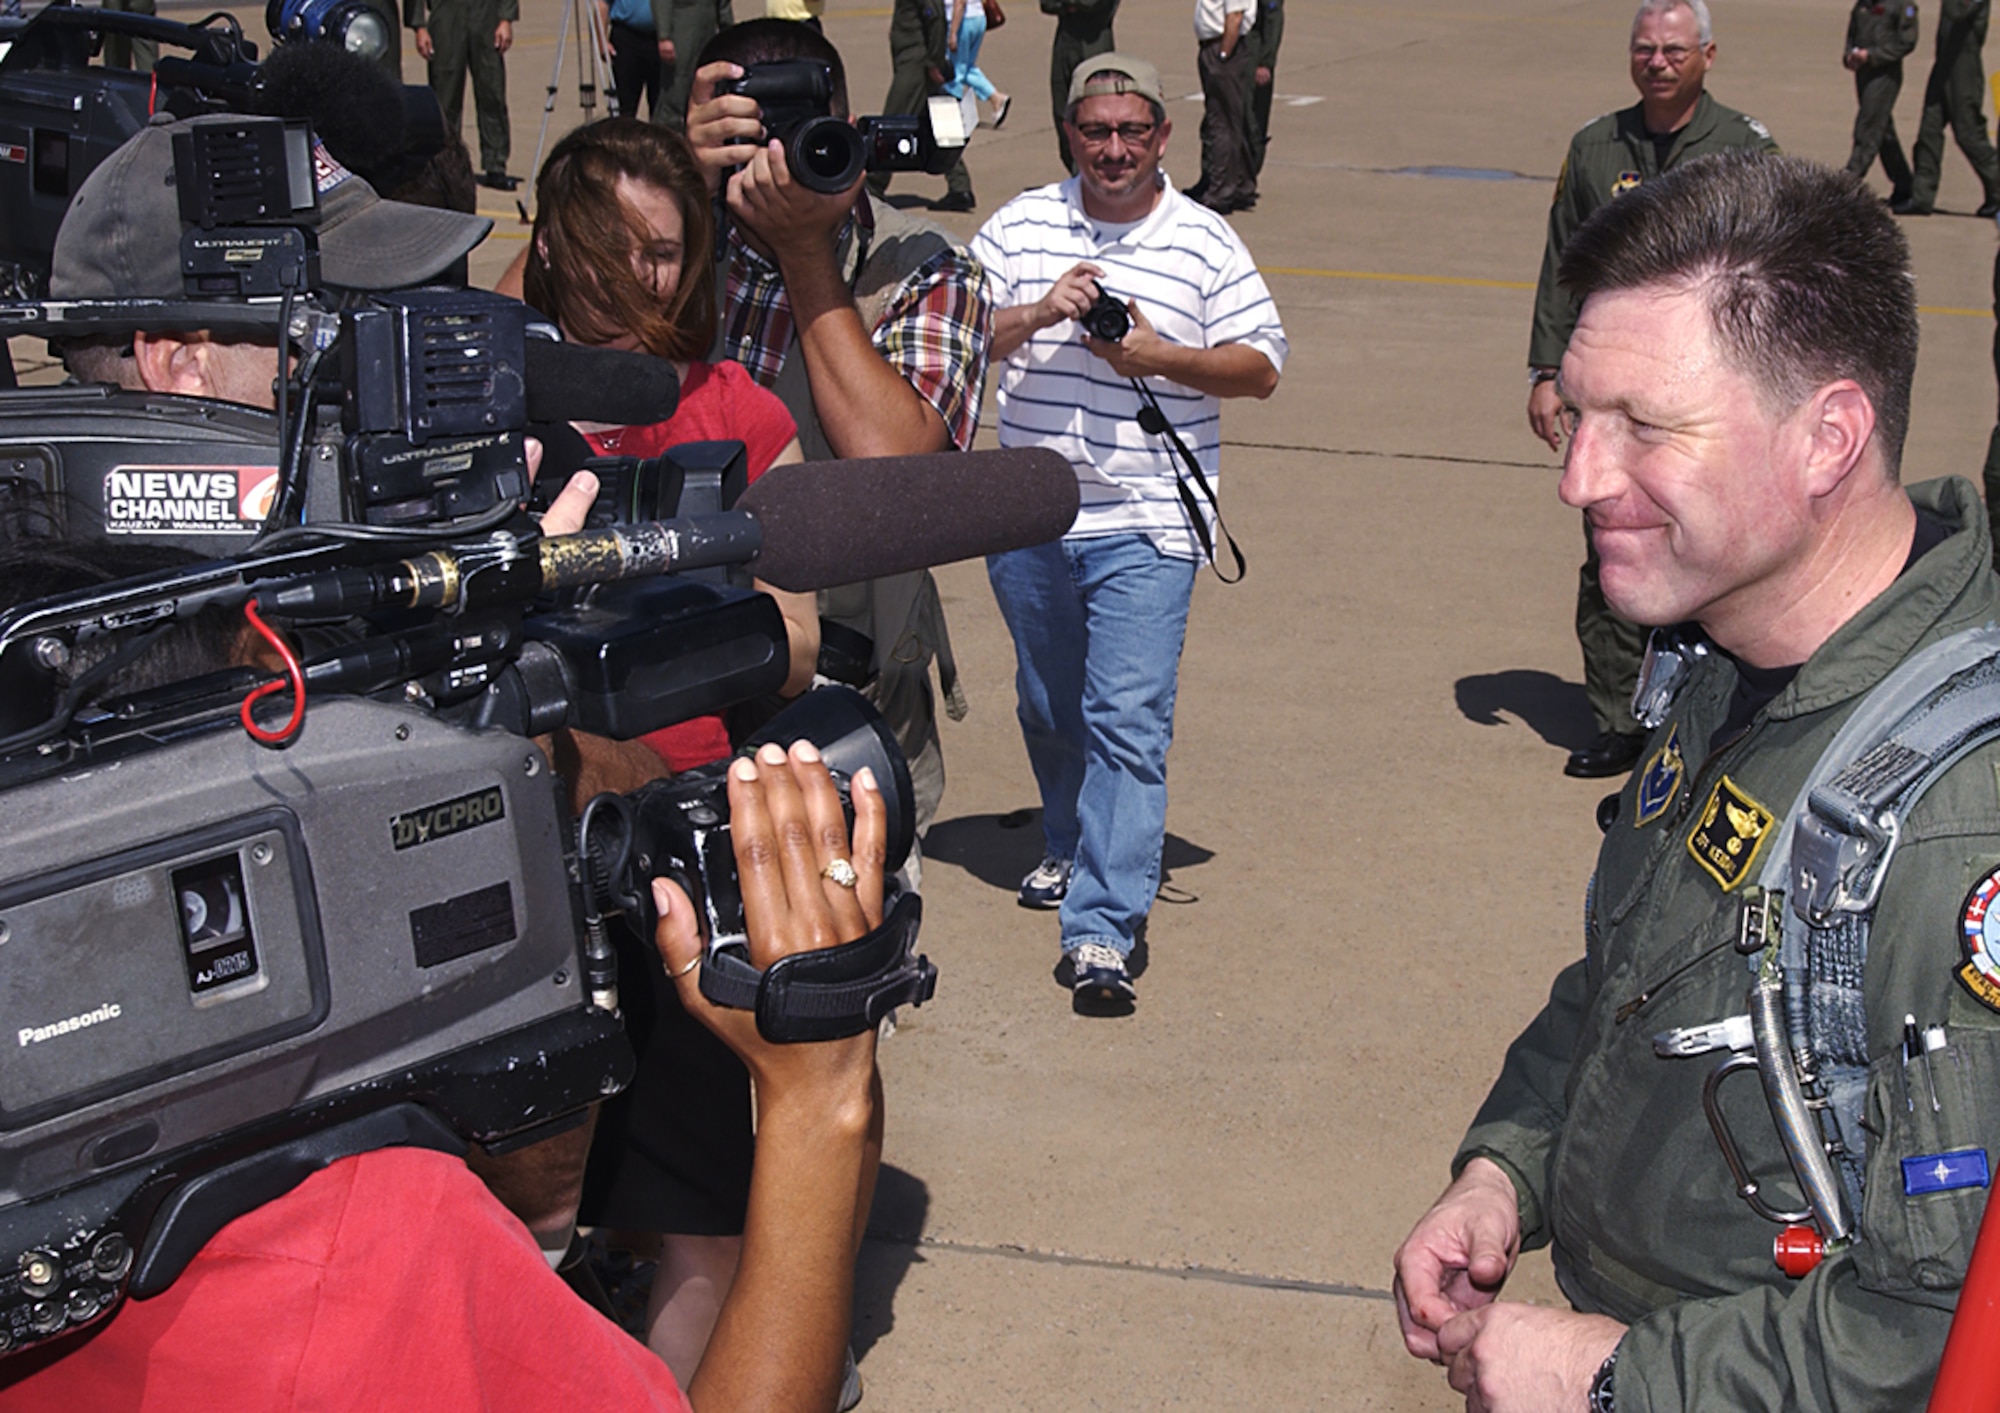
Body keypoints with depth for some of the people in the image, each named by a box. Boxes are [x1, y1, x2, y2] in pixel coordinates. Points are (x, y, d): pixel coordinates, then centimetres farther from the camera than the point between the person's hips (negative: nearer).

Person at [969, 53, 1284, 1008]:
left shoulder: (1205, 242, 0)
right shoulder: (1019, 226, 5)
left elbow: (1262, 366, 1)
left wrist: (1160, 356, -14)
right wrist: (1037, 314, -15)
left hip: (1146, 527, -3)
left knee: (1128, 721, -11)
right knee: (1048, 708, 20)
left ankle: (1102, 928, -11)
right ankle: (1068, 850, 45)